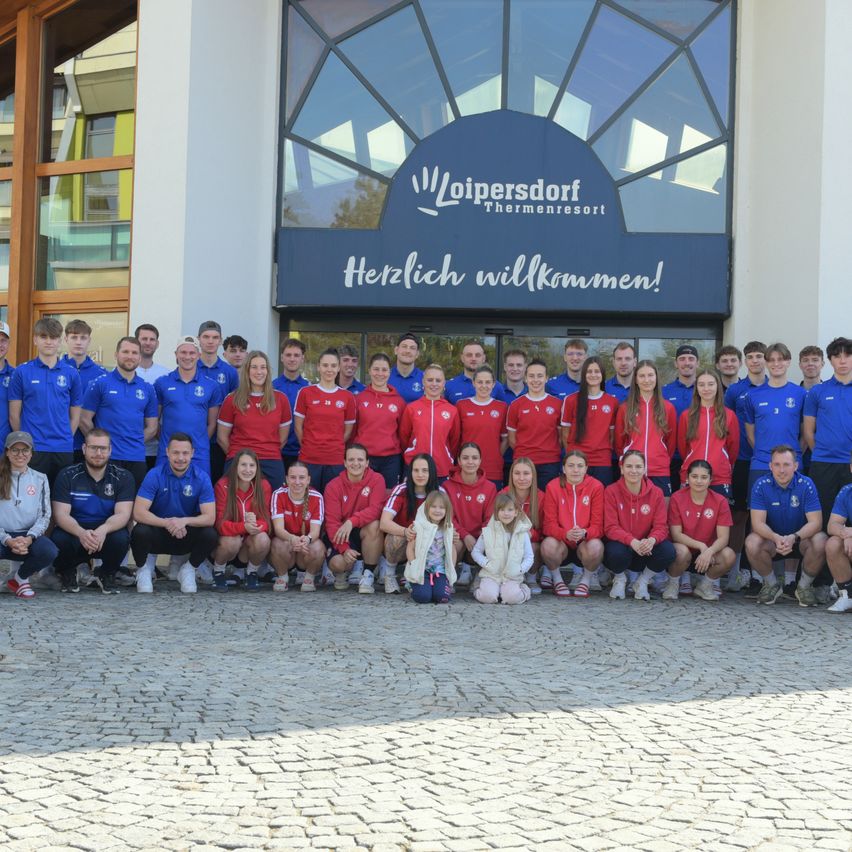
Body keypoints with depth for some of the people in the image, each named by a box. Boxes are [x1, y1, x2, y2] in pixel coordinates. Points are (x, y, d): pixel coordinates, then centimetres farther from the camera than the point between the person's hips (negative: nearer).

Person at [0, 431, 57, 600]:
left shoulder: (40, 479, 12)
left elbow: (45, 515, 5)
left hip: (28, 537, 2)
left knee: (49, 551, -32)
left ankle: (21, 578, 2)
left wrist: (29, 538, -13)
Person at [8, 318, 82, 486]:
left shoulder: (71, 374, 7)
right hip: (33, 451, -2)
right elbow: (14, 415, 3)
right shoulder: (22, 372, 2)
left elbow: (75, 415, 11)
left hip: (63, 451, 2)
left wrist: (65, 439, 4)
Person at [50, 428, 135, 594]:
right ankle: (67, 573, 4)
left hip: (107, 532, 0)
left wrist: (104, 529, -37)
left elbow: (123, 514, -13)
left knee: (121, 538, -34)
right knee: (58, 539, -33)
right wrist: (81, 533, -35)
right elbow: (60, 514, -13)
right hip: (75, 532, 0)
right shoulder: (67, 475, -3)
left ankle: (106, 574, 1)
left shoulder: (123, 477, -3)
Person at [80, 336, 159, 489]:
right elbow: (84, 420, -1)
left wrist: (135, 443, 2)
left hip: (137, 459, 3)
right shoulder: (100, 384, 0)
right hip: (107, 458, -3)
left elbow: (151, 427, 14)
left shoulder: (148, 389, 11)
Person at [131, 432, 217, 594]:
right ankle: (143, 568, 2)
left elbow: (210, 517, -16)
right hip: (158, 533, -1)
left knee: (210, 535, -28)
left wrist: (185, 521, -35)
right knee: (140, 532, -33)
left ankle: (188, 569, 3)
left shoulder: (201, 477, -11)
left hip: (187, 535, 1)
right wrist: (167, 523, -36)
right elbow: (138, 513, -21)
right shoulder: (155, 475, -14)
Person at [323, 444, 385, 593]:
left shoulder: (376, 480, -8)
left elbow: (375, 509, -21)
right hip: (341, 536, 0)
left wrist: (352, 522, -37)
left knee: (374, 525, -34)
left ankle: (368, 574, -16)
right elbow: (332, 522, -13)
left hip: (364, 532, 0)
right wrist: (344, 549, -27)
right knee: (337, 563, -29)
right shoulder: (334, 486, -7)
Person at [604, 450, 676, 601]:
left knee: (668, 551, -29)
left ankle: (642, 581, 2)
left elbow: (661, 526, -8)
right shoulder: (611, 491, -9)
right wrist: (633, 541, -33)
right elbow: (611, 527, -14)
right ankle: (619, 579, 3)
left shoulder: (656, 493, -4)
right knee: (616, 552, -37)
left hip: (646, 548, 2)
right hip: (622, 544, -2)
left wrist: (651, 540, -32)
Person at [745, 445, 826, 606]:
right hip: (771, 540, 0)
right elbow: (758, 523, -19)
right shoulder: (761, 485, -13)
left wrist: (794, 537, -39)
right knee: (752, 543, -31)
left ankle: (805, 585, -4)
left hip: (801, 539, 0)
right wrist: (776, 538, -40)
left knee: (820, 541, -32)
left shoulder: (806, 485, -14)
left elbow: (815, 522, -20)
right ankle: (771, 585, -2)